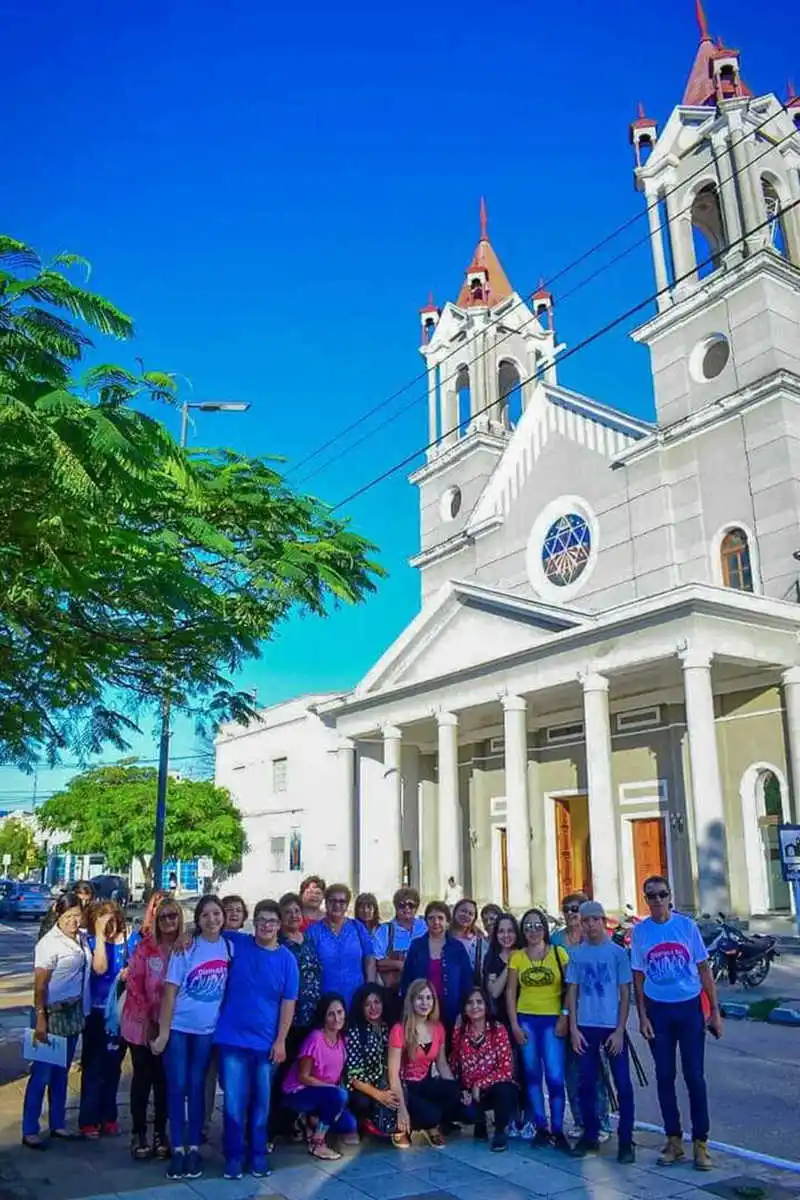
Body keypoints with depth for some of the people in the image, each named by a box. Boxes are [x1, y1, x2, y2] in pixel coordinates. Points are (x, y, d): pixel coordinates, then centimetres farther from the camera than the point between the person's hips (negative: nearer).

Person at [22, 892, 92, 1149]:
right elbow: (39, 985, -16)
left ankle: (58, 1124, 26)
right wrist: (40, 1019, -18)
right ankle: (29, 1131, 12)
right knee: (42, 1072, 2)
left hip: (74, 1012, 7)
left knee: (61, 1071, 16)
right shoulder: (49, 943, -15)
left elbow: (96, 967, 9)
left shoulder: (80, 939, 3)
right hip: (53, 1013, -7)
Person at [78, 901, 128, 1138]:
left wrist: (130, 971, -18)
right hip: (97, 1011, -2)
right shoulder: (91, 941, -8)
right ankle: (88, 1120, 12)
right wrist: (100, 935, -23)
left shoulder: (126, 940, -1)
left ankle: (108, 1116, 24)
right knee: (93, 1067, 2)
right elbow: (100, 968, -23)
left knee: (113, 1066, 12)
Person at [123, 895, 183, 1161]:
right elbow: (133, 984, -8)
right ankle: (138, 1134, 19)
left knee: (164, 1079, 10)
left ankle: (160, 1133, 23)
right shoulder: (144, 947, -9)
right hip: (142, 1023, -2)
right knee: (143, 1078, 7)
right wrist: (146, 1018, -10)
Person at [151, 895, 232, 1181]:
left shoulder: (230, 947, -3)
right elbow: (170, 992, -10)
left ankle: (194, 1148, 18)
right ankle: (177, 1149, 13)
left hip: (208, 1029, 2)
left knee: (196, 1087, 8)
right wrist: (163, 1032, -12)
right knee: (177, 1087, 2)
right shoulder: (186, 949, -11)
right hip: (178, 1027, -2)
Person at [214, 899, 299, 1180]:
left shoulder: (287, 959, -2)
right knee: (234, 1102, 3)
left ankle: (258, 1154, 27)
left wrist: (280, 1041, -5)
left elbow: (288, 1003, -1)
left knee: (261, 1101, 12)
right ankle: (233, 1155, 19)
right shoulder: (236, 944, -4)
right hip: (233, 1039, -1)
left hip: (266, 1042, 1)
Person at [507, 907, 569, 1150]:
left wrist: (565, 1017, -7)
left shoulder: (558, 953, -2)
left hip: (552, 1020, -2)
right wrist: (514, 1024, -1)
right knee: (531, 1074, 8)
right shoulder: (517, 957, 3)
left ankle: (557, 1130, 7)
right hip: (526, 1020, 2)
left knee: (555, 1076, -6)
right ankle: (540, 1127, 19)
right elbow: (510, 992, 4)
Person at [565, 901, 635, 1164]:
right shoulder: (576, 953, 4)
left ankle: (625, 1140, 11)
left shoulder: (617, 952, -1)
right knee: (586, 1084, 6)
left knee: (623, 1084, -1)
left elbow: (625, 993, 0)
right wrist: (573, 1028, 0)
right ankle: (590, 1135, 20)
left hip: (612, 1027, -2)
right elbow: (572, 992, 7)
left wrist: (620, 1030, -7)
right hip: (585, 1027, 2)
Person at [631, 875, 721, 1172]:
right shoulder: (640, 931, -2)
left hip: (689, 1007, -1)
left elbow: (704, 969, 1)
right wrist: (642, 1016, -1)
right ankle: (674, 1141, 21)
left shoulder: (686, 925, -5)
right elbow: (638, 976, 3)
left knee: (694, 1076, 1)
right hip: (658, 1010, 1)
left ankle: (700, 1142, 13)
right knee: (664, 1078, 8)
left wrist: (715, 1011, -1)